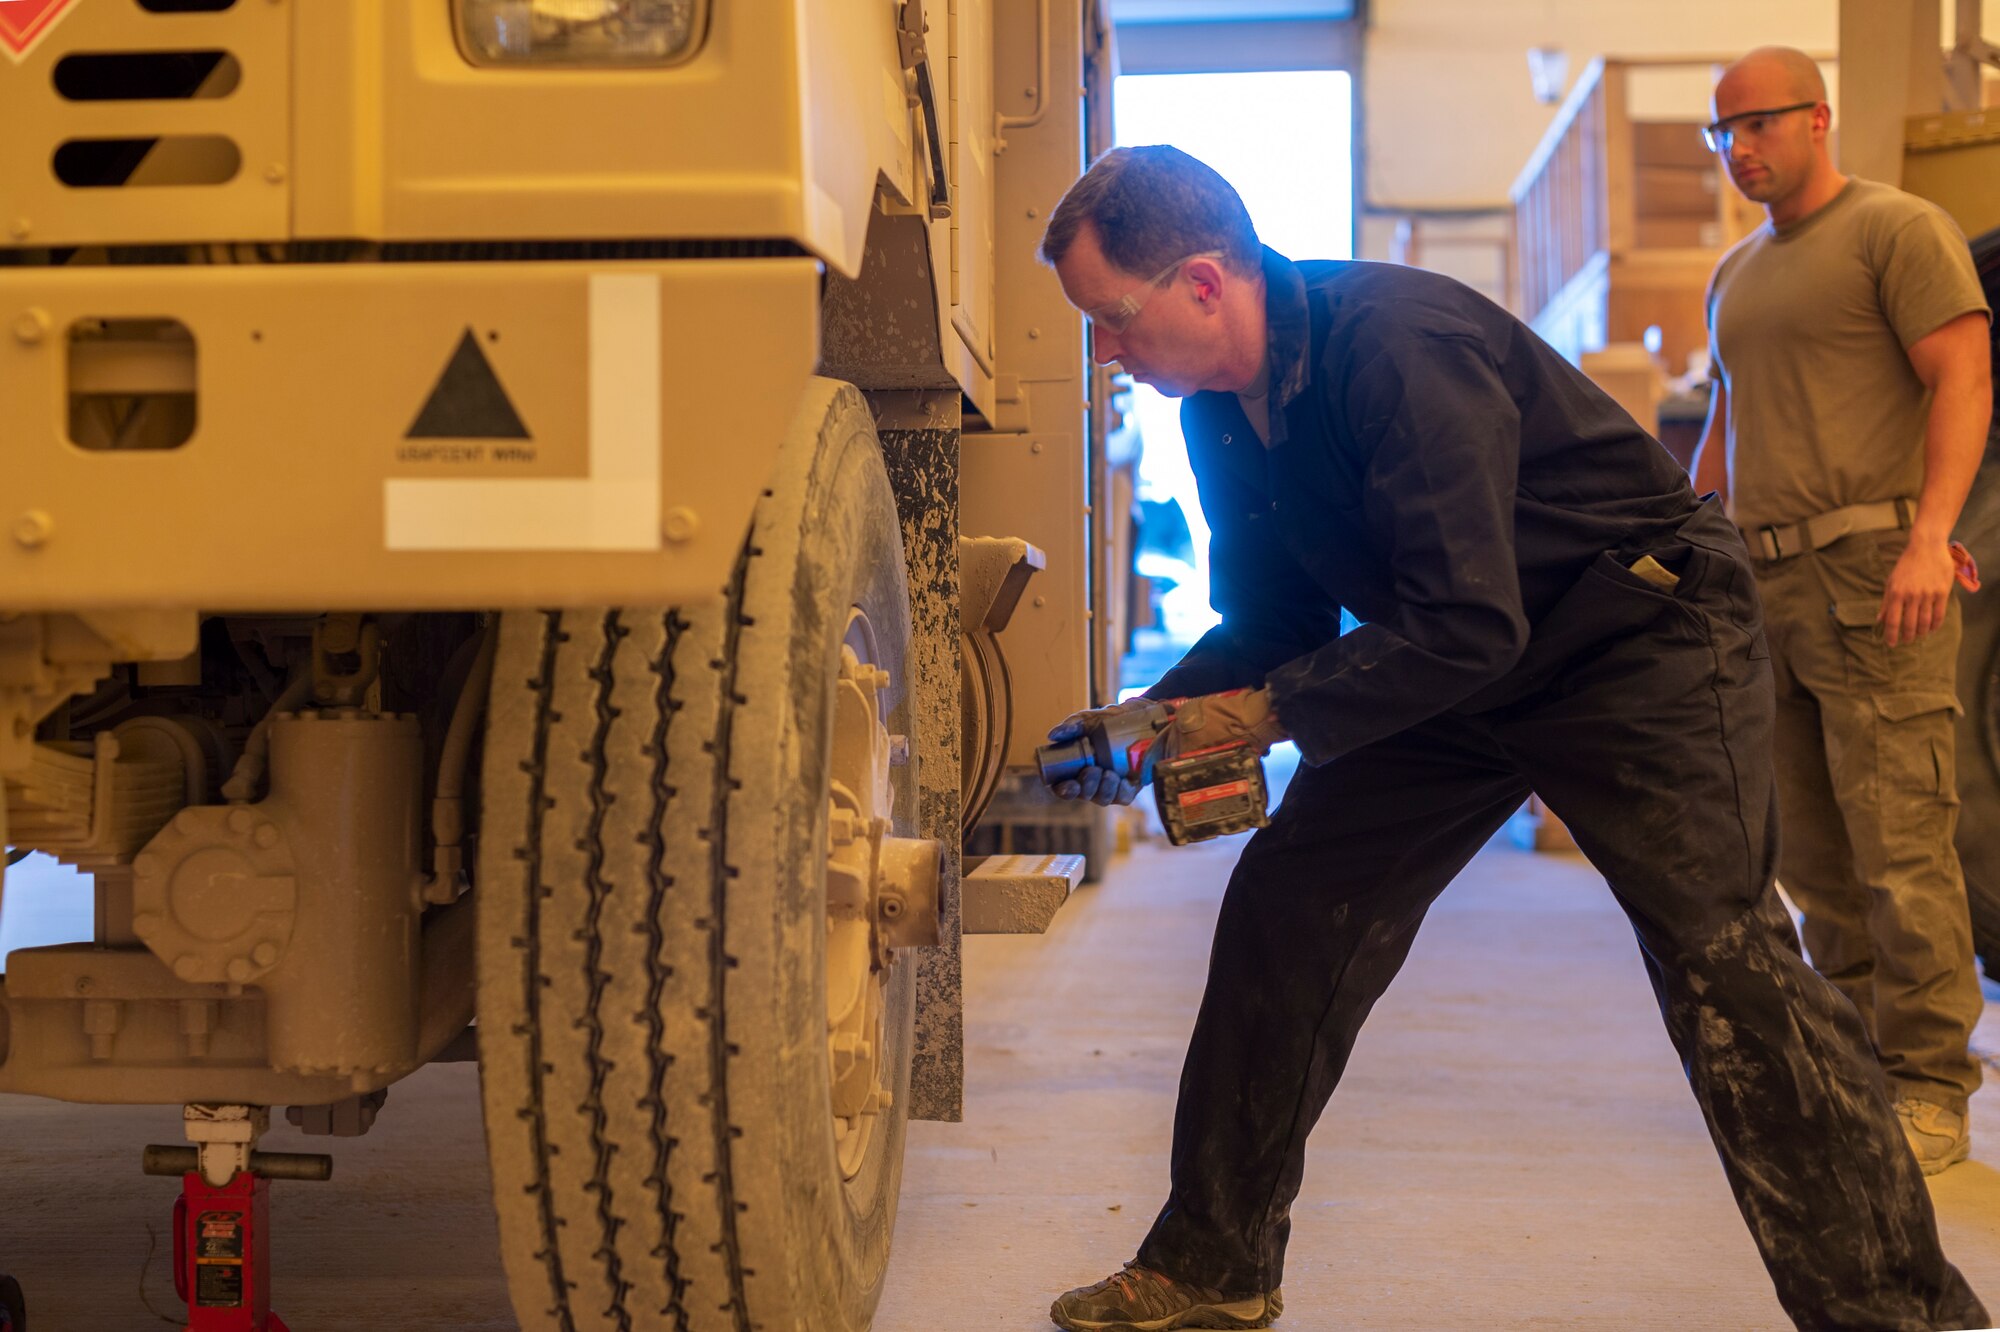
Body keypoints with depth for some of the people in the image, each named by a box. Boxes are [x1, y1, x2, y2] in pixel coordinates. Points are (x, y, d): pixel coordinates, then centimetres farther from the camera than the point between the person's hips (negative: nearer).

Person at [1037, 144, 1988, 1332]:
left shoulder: (1395, 345, -30)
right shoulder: (1223, 409, -2)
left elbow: (1468, 624, -32)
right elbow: (1272, 623, 8)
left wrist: (1270, 712, -25)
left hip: (1641, 637, -8)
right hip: (1452, 670, 8)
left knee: (1726, 964, -14)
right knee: (1285, 912, 3)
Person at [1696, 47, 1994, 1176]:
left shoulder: (1898, 229, 0)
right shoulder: (1736, 275, 23)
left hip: (1872, 573, -7)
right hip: (1764, 581, 8)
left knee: (1899, 845, -9)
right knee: (1809, 849, 7)